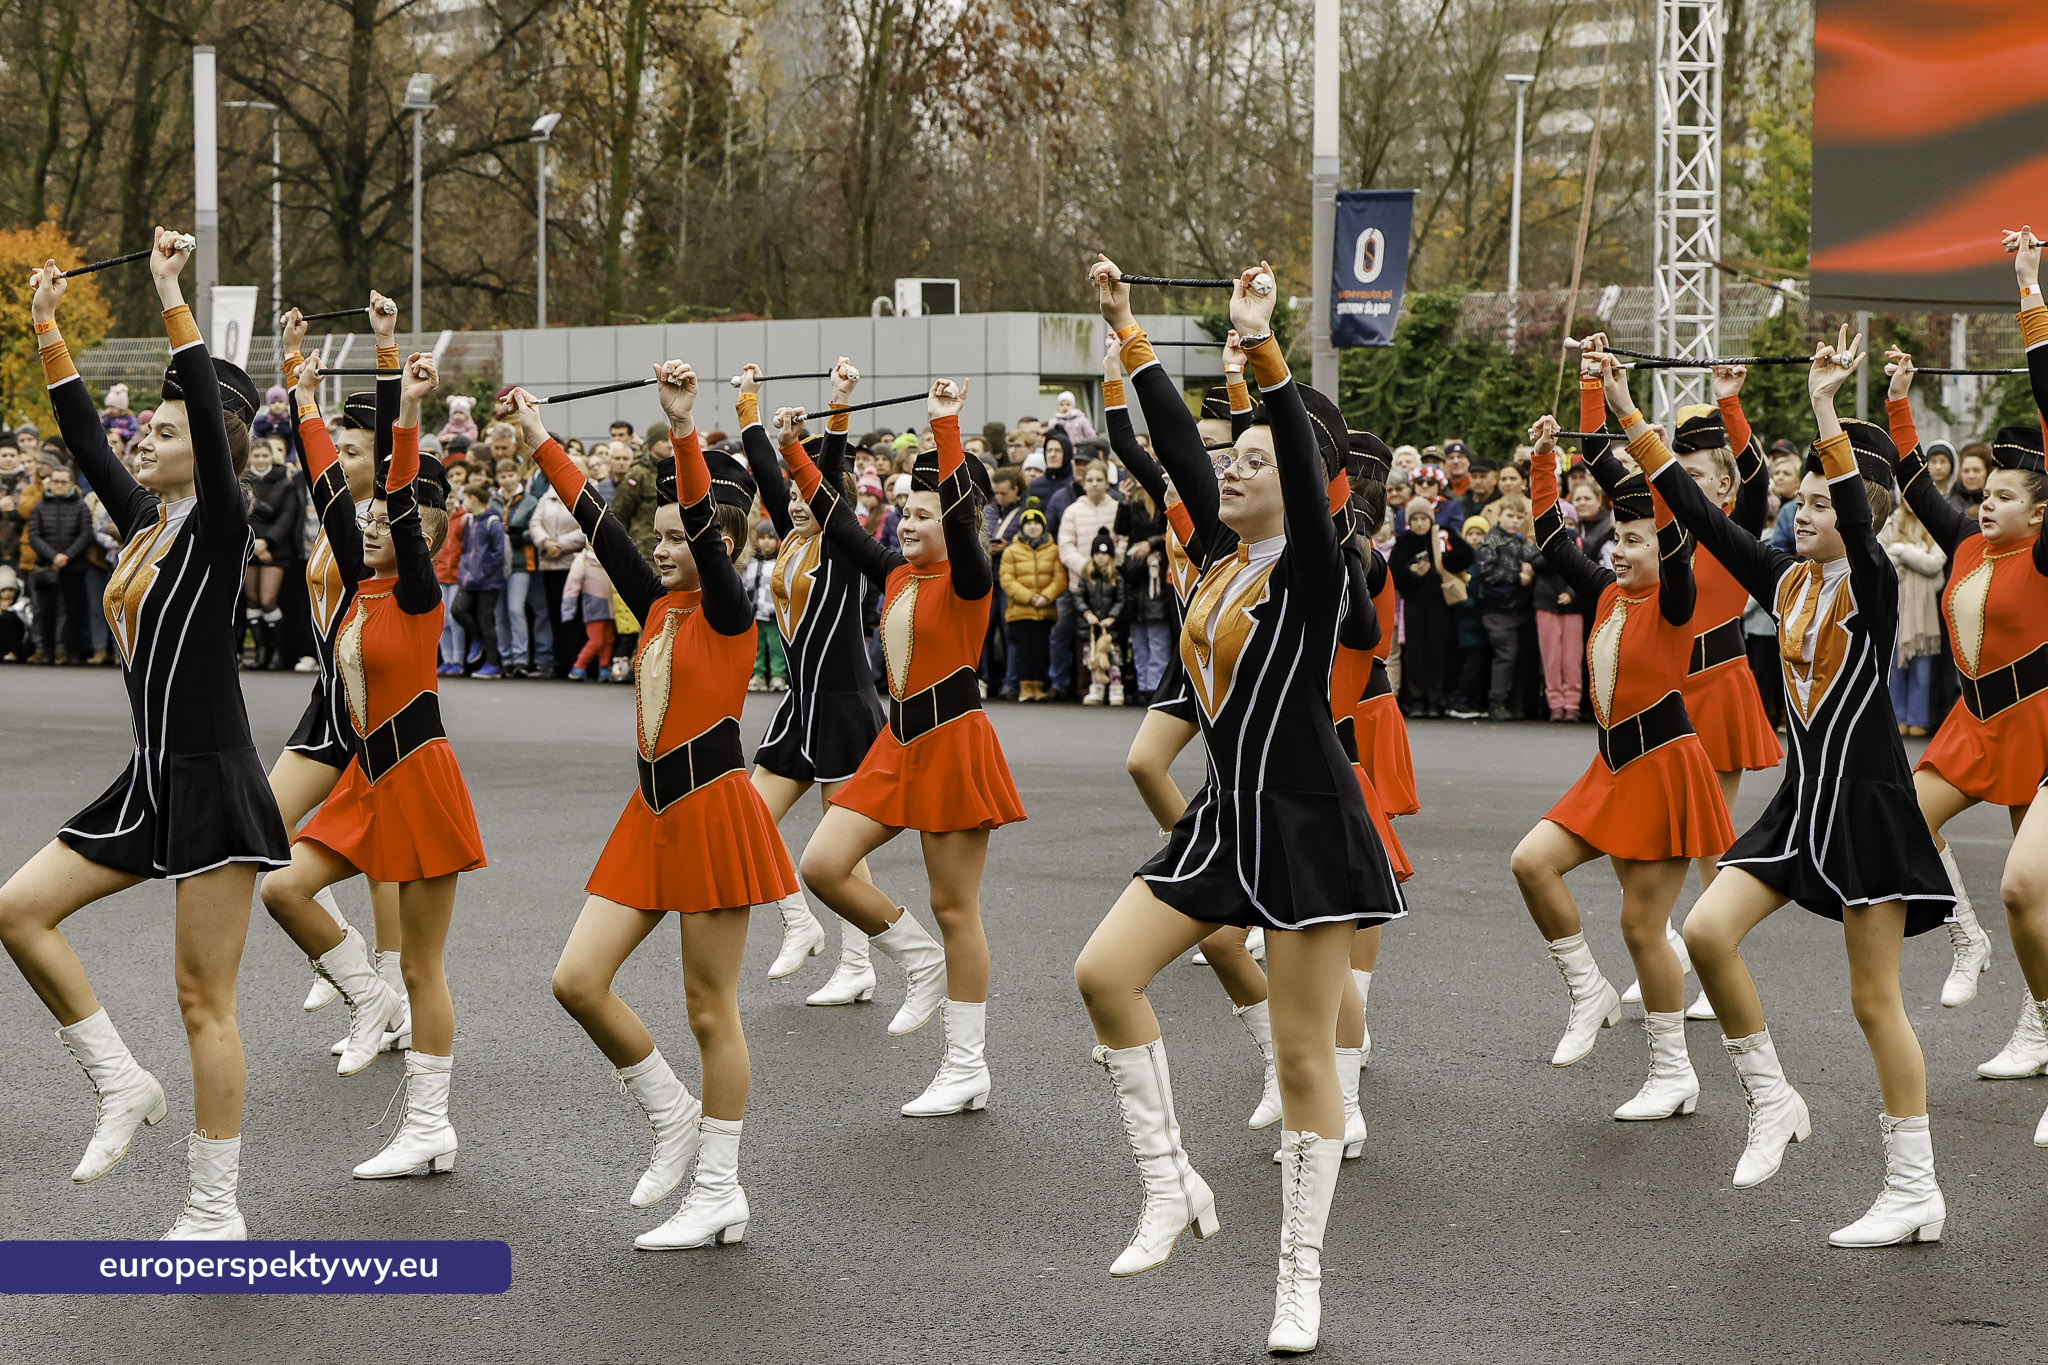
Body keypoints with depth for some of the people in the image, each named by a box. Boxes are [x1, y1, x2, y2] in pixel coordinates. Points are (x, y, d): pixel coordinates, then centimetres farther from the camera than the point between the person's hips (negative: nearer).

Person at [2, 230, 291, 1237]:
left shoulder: (219, 525, -10)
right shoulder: (143, 522, 11)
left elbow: (214, 411, -22)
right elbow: (83, 434, 17)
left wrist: (171, 298, -22)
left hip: (215, 785, -8)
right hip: (151, 780, 8)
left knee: (204, 999, -4)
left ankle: (215, 1211, 4)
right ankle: (123, 1085, 10)